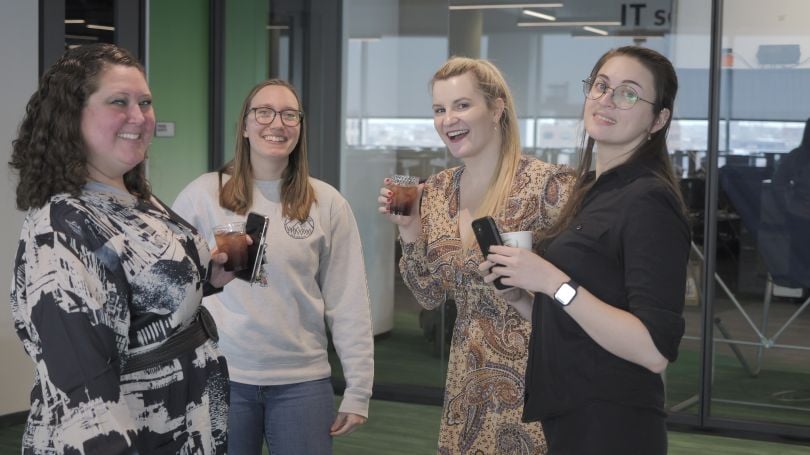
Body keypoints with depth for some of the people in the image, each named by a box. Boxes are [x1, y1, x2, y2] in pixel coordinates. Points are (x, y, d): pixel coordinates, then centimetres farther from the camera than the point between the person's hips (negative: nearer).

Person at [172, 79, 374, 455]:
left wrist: (358, 389, -1)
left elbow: (348, 302, 0)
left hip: (302, 381, 1)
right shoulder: (204, 194, -1)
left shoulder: (327, 203, 1)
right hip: (220, 376, 0)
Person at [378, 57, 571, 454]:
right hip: (467, 383, 6)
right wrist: (409, 230, -4)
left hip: (534, 377, -6)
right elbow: (430, 296, 8)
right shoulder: (437, 191, 4)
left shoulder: (546, 184, -15)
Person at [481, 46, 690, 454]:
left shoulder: (648, 201, -15)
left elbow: (655, 351, -23)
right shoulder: (591, 191, 10)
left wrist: (554, 283, -24)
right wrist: (517, 295, 0)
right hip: (565, 420, 8)